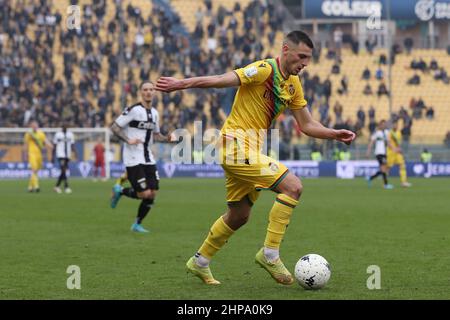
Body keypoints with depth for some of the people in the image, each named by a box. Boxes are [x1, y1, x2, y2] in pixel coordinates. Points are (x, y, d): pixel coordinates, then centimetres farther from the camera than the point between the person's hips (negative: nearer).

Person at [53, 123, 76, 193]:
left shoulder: (70, 135, 9)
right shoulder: (58, 135, -1)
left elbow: (72, 146, 10)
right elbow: (54, 146, 4)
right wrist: (52, 156, 4)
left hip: (67, 156, 5)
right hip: (60, 155, -5)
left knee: (63, 172, 8)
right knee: (63, 171, -15)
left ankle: (57, 186, 20)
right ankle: (66, 187, -17)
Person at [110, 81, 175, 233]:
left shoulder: (154, 113, 12)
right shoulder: (133, 110, -11)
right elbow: (114, 127, -10)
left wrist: (166, 138, 5)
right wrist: (128, 140, -22)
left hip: (148, 159, 7)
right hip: (133, 159, -7)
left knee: (152, 194, 0)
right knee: (144, 194, -14)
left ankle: (137, 224, 17)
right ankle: (120, 191, 15)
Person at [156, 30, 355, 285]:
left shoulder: (293, 84, 11)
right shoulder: (264, 70, -16)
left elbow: (307, 125, 15)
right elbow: (222, 80, -24)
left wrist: (334, 134, 0)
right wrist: (181, 84, -33)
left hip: (251, 150, 10)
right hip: (237, 146, -10)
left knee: (239, 216, 19)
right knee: (293, 187, -19)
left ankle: (200, 262, 35)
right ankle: (270, 254, -12)